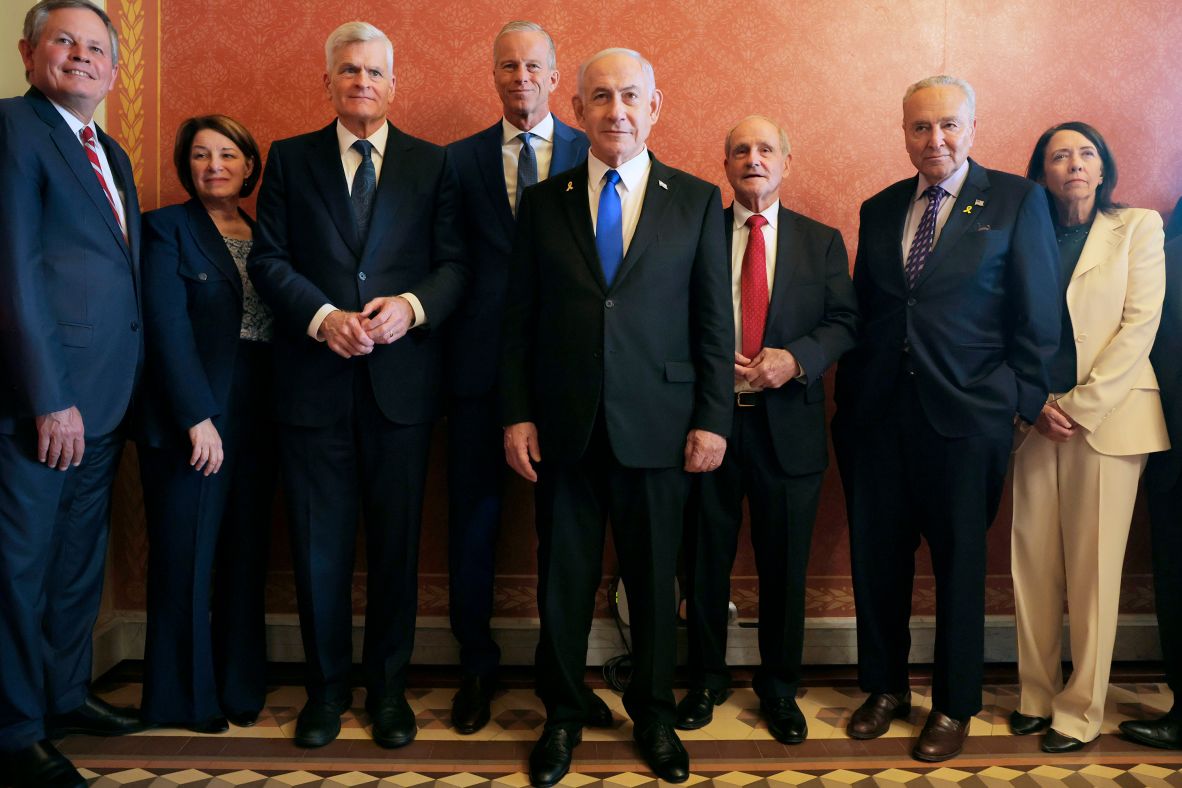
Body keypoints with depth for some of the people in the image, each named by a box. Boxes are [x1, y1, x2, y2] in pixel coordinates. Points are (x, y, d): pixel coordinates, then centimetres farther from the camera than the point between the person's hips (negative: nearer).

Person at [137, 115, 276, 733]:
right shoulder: (167, 229, -1)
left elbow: (279, 325, 10)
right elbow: (169, 328, -10)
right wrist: (199, 417, -16)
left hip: (256, 420, 5)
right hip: (190, 417, -5)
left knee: (246, 557, 10)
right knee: (186, 557, 4)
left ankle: (240, 685, 23)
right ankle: (184, 695, 19)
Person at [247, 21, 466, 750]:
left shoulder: (432, 164, 9)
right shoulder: (290, 159, 10)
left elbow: (456, 264, 3)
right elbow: (268, 260, 2)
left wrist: (412, 305, -17)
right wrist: (323, 318, -14)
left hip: (401, 380, 0)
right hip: (313, 381, 0)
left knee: (397, 542, 8)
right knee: (319, 545, 7)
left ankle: (389, 685, 24)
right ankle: (327, 684, 25)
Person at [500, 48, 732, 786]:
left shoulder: (698, 200, 3)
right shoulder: (543, 201, 6)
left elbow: (715, 320, 1)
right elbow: (520, 319, 5)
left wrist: (713, 419, -4)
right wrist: (516, 414, -1)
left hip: (659, 426, -1)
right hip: (563, 427, 1)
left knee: (655, 578, 11)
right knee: (564, 579, 11)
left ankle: (654, 714, 31)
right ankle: (563, 716, 30)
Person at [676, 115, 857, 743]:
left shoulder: (822, 242, 8)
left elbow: (844, 321, 1)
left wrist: (797, 358, -16)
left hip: (787, 423, 1)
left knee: (784, 565, 10)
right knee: (706, 560, 10)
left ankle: (779, 688, 28)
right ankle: (706, 680, 29)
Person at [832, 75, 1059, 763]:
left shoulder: (1017, 200, 0)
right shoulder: (880, 209, 12)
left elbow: (1038, 314, -2)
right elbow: (862, 312, 12)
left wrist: (1023, 402, -4)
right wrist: (850, 399, 8)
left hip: (966, 418, -3)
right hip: (879, 415, 4)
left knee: (960, 563, 9)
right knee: (876, 557, 11)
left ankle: (954, 707, 27)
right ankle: (885, 688, 32)